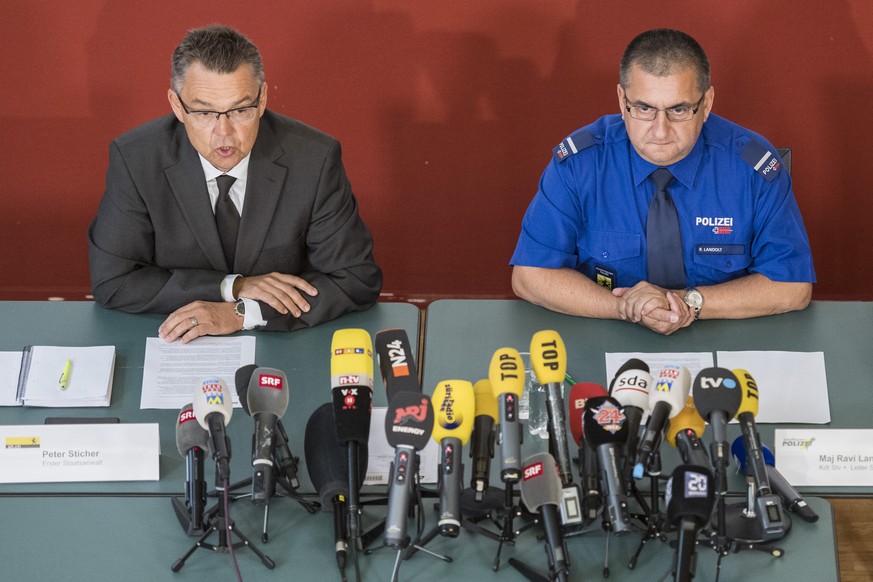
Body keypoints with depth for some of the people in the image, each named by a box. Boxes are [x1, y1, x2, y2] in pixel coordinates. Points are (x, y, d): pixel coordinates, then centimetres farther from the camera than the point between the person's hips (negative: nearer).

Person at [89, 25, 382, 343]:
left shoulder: (314, 159, -12)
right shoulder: (133, 159, -11)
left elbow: (358, 280, -9)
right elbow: (110, 280, -8)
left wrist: (242, 312, -19)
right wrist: (231, 287, -16)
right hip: (176, 343, 0)